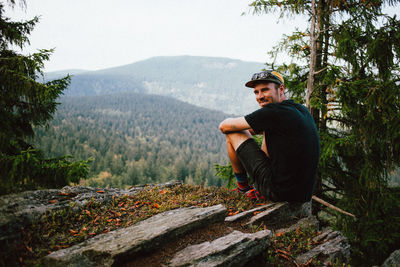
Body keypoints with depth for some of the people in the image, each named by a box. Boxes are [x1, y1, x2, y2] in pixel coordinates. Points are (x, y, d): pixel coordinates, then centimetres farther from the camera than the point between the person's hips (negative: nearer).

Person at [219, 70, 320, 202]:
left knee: (233, 133, 2)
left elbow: (224, 126, -6)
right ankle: (261, 190, 25)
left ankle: (242, 186, 22)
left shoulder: (273, 111, -17)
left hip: (280, 192, -8)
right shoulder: (303, 110, 9)